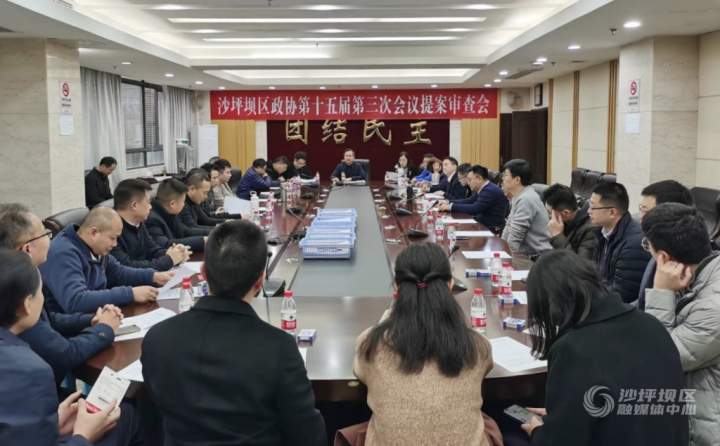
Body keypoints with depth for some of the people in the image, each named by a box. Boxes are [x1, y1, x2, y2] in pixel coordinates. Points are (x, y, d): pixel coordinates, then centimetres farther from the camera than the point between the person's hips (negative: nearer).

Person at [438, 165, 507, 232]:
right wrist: (449, 202, 8)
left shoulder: (490, 190, -21)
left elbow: (474, 209, -27)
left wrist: (451, 206, -22)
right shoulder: (483, 189, 9)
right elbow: (469, 201, 20)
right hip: (482, 223, 9)